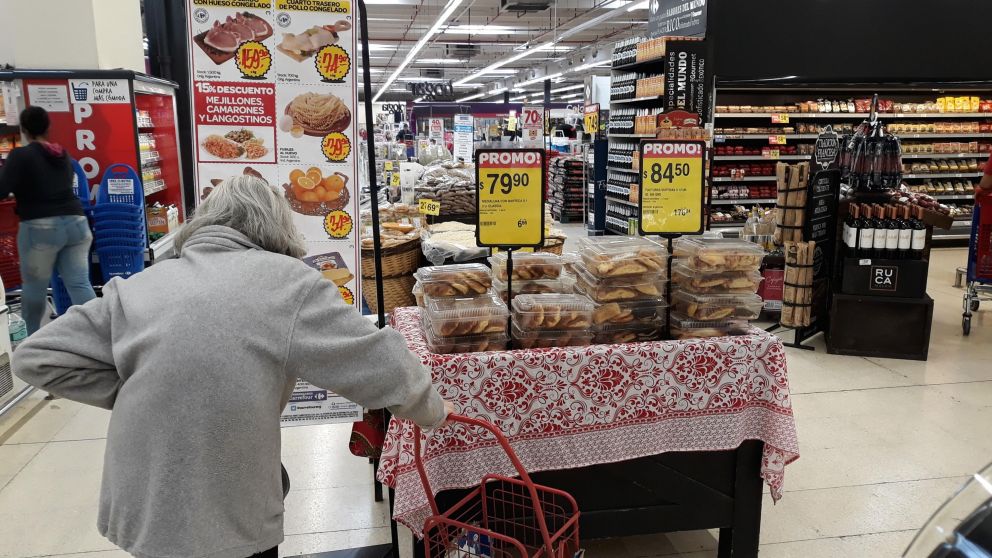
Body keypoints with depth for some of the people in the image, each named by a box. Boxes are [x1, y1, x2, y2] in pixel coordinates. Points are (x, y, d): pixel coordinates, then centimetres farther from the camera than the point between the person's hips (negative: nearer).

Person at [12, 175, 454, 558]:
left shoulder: (140, 286, 1)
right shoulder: (286, 281, -12)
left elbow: (38, 357, 4)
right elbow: (377, 361, -10)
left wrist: (139, 395, 5)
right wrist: (432, 410, 6)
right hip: (229, 521, -4)